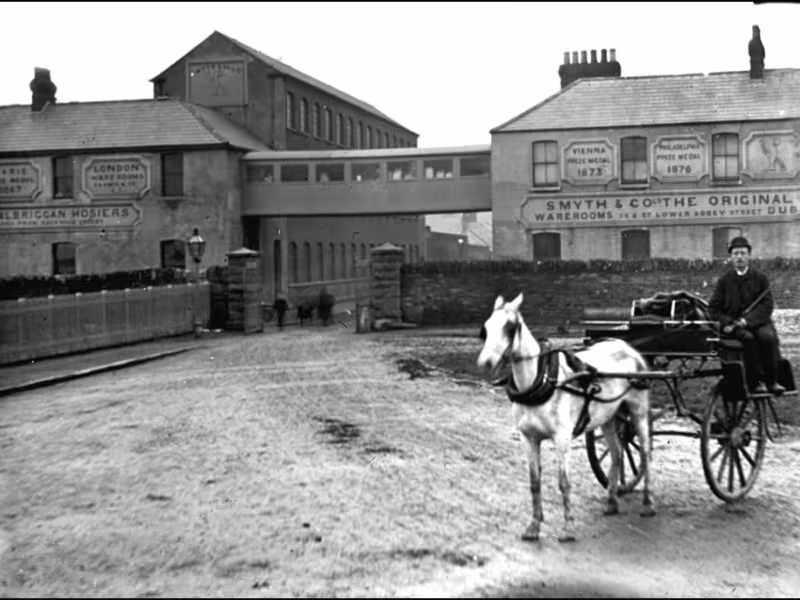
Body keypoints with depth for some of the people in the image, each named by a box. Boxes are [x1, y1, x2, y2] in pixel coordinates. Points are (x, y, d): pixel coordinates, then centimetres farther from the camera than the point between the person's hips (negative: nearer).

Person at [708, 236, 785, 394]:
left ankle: (771, 381, -19)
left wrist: (747, 320, -17)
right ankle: (755, 382, -25)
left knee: (768, 337, -31)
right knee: (749, 338, -33)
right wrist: (727, 322, -12)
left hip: (758, 321, 1)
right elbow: (713, 308, 7)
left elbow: (767, 306, -2)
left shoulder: (760, 278, 7)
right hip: (733, 325, 0)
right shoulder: (724, 281, 8)